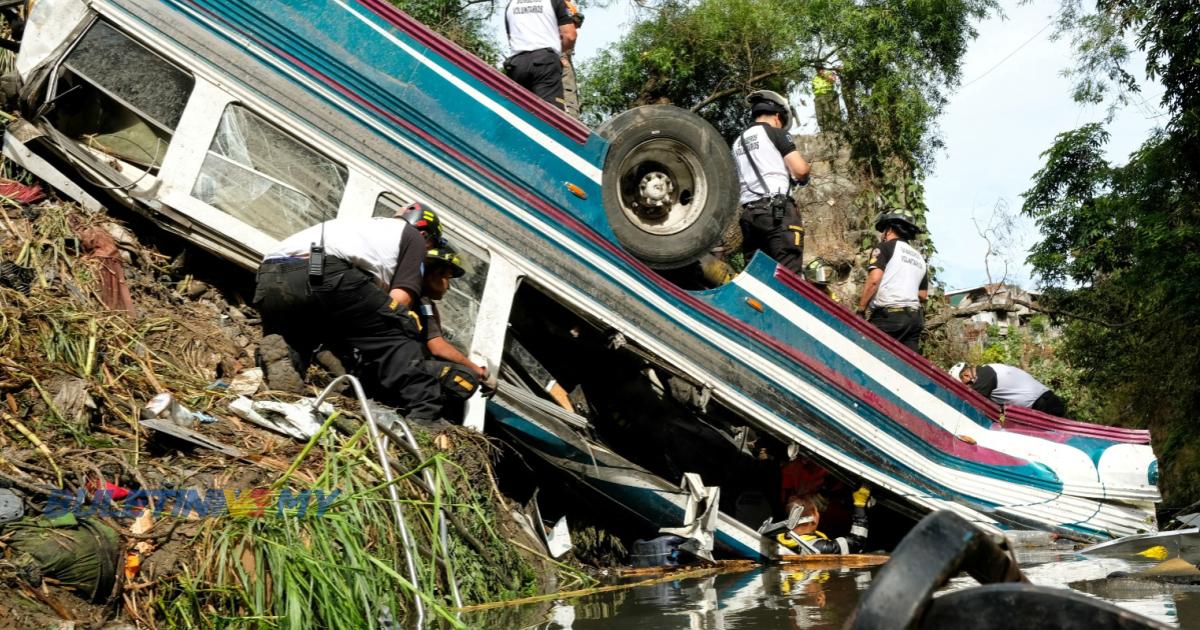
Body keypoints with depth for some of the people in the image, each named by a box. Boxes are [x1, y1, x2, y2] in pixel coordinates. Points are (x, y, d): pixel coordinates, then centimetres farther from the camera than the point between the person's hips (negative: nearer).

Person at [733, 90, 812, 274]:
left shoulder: (738, 142, 22)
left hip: (749, 214, 7)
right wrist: (805, 169, 16)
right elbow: (800, 170, -7)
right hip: (778, 211, -7)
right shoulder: (775, 133, 2)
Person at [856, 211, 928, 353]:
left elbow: (873, 280, -12)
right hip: (914, 318, 7)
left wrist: (860, 311, -8)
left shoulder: (885, 248, 2)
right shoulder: (920, 258, 23)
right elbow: (923, 296, 21)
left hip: (888, 315, -7)